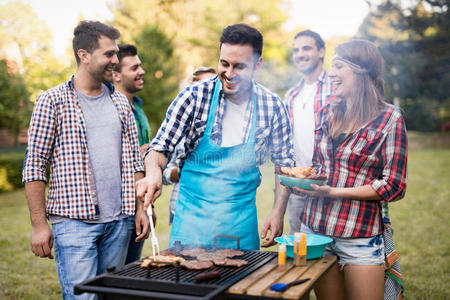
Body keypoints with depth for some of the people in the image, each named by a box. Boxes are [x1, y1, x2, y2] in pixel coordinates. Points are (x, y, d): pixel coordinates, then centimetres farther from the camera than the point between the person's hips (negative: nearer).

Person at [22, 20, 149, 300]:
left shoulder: (120, 102, 11)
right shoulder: (53, 101, -4)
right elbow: (35, 166, -5)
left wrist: (141, 208, 8)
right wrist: (39, 224, -8)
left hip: (118, 222, 5)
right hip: (74, 222, -5)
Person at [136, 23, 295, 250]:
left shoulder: (272, 106, -4)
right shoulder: (194, 96, -10)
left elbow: (283, 163, 6)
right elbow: (161, 146, -7)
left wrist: (278, 212, -1)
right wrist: (153, 173, -28)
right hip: (193, 216, -1)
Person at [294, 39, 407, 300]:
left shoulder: (389, 118, -8)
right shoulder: (328, 113, 8)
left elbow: (394, 186, -11)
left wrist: (335, 192, -17)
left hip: (360, 237, -5)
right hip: (316, 228, 5)